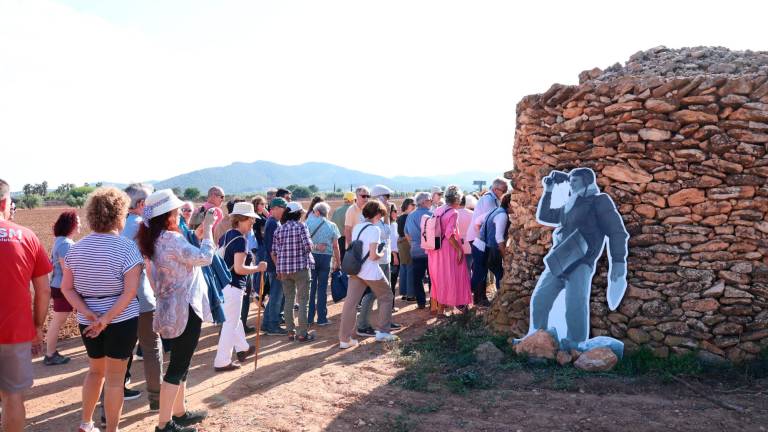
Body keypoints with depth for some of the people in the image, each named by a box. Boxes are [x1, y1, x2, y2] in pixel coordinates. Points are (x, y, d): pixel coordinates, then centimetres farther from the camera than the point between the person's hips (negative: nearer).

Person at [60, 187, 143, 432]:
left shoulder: (77, 248, 2)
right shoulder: (127, 248, -14)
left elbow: (66, 287, 0)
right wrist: (106, 319, -17)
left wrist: (88, 313, -9)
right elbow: (130, 292, -21)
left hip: (87, 322, 5)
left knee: (96, 370, 25)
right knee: (114, 378, 6)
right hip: (121, 320, -5)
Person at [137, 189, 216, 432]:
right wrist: (208, 227, -11)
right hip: (185, 309, -10)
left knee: (180, 362, 20)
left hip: (174, 307, 10)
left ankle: (179, 412, 33)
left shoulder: (155, 239, 8)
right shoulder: (170, 238, -22)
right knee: (178, 366, -2)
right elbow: (204, 257, -19)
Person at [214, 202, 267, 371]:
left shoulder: (226, 235, 9)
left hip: (222, 283, 10)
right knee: (230, 324, 2)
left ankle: (242, 348, 43)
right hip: (233, 287, -9)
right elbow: (239, 268, -23)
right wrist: (258, 268, -11)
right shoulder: (240, 240, -18)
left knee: (234, 319, 25)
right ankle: (222, 362, 10)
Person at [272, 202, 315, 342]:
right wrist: (311, 246, 6)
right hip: (301, 267, -4)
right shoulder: (301, 226, -6)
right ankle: (302, 333, 4)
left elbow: (274, 253, 5)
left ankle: (290, 332, 16)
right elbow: (308, 246, -16)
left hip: (284, 269, 4)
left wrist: (279, 268, 13)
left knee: (288, 300, 12)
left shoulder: (279, 229, 7)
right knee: (302, 300, 3)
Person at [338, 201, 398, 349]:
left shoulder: (356, 228, 10)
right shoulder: (374, 229, -13)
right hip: (371, 271, -6)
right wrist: (381, 254, 2)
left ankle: (344, 339, 2)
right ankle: (382, 332, 17)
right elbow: (373, 255, -19)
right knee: (386, 298, 14)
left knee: (350, 303, 3)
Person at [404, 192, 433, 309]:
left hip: (416, 252, 4)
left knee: (417, 278, 9)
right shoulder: (430, 214, -10)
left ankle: (421, 302, 11)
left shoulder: (410, 216, 6)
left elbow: (407, 234, 14)